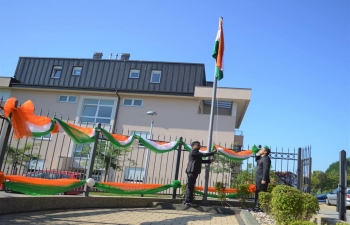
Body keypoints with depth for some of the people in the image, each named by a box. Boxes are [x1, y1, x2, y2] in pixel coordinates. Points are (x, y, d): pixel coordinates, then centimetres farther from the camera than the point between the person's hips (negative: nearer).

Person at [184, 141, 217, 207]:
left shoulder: (196, 153, 25)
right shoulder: (194, 152, -9)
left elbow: (201, 161, 24)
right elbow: (204, 155, -14)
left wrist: (209, 161, 14)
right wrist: (213, 152, -6)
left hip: (193, 172, 11)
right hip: (192, 171, -11)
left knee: (190, 186, 10)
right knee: (190, 186, -10)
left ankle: (187, 201, 14)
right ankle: (188, 201, -10)